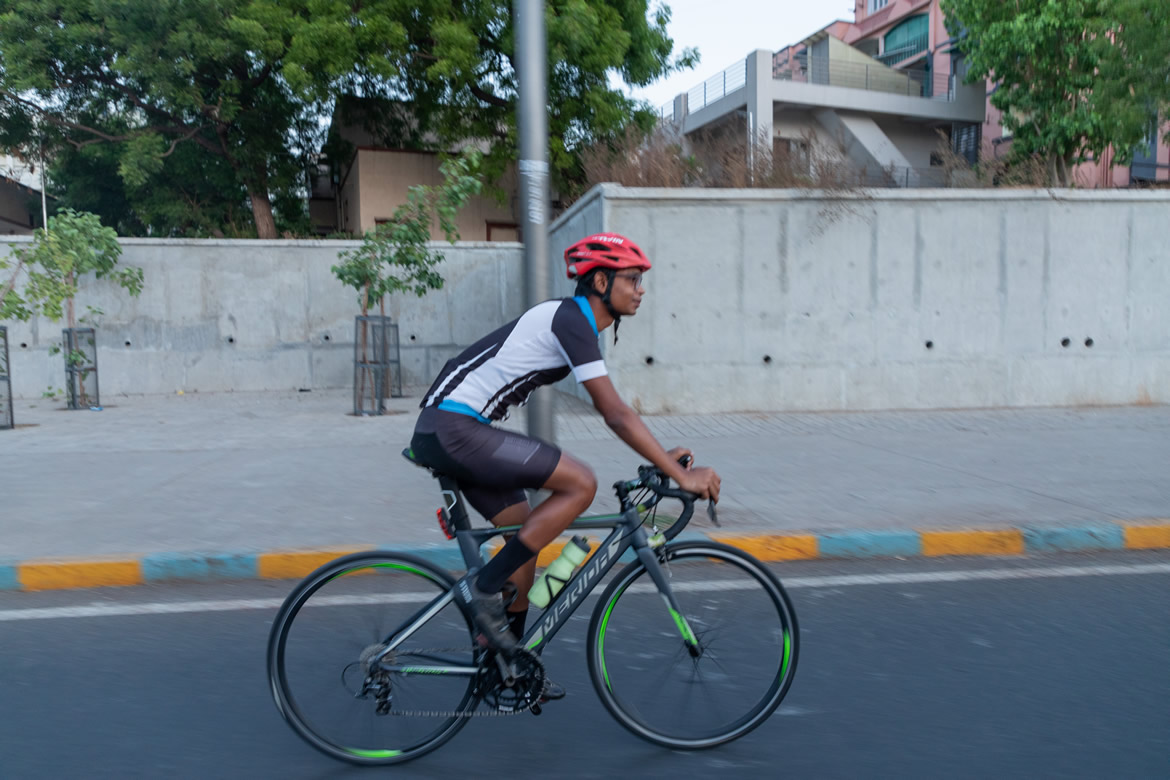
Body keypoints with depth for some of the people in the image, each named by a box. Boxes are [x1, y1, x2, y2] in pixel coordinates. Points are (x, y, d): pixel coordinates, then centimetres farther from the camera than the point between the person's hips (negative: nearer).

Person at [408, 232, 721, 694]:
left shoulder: (576, 321, 16)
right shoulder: (571, 320, -14)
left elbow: (612, 414, 21)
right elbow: (616, 415, -19)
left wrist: (662, 456, 16)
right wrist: (680, 475, -17)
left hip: (444, 429, 10)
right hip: (453, 429, -10)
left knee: (525, 531, 14)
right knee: (580, 484, -15)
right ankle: (483, 586, -7)